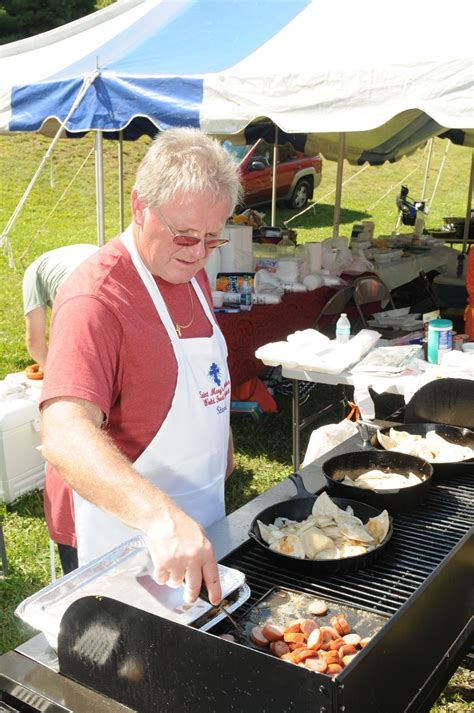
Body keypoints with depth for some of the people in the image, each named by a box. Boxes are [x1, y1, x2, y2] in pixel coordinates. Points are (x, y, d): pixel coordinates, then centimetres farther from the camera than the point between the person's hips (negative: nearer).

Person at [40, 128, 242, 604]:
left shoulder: (190, 272, 3)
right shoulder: (94, 300, -26)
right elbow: (64, 436, -39)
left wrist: (223, 451, 18)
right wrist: (160, 515, -50)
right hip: (123, 527, -8)